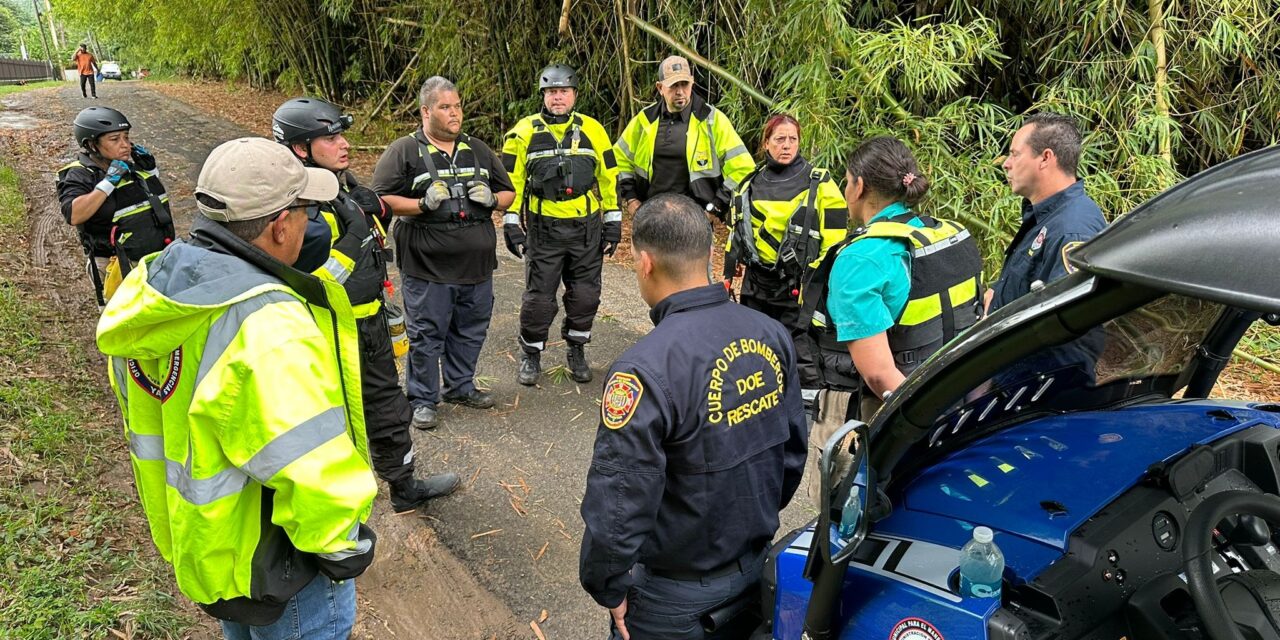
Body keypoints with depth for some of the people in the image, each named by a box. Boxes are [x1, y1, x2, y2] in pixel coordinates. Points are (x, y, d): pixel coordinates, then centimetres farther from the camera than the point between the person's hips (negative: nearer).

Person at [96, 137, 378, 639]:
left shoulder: (152, 291, -6)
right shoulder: (268, 327, -35)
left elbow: (147, 419, 7)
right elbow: (314, 473, -35)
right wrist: (344, 550, -16)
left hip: (193, 537, 8)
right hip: (272, 567, -8)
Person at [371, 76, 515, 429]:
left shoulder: (478, 150, 14)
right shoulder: (404, 151, -2)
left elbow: (508, 193, 19)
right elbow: (381, 199, -7)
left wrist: (492, 199, -4)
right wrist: (424, 204, -19)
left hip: (477, 266, 5)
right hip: (428, 268, -5)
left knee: (470, 331, 16)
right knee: (426, 334, 3)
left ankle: (460, 386, 34)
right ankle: (423, 399, 17)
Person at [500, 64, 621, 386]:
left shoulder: (593, 130, 5)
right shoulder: (524, 132, 1)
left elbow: (609, 178, 9)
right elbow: (511, 182, 2)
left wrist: (613, 223, 7)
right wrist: (511, 224, -4)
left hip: (587, 229, 2)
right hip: (543, 229, -2)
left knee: (585, 295, 8)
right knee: (539, 297, 4)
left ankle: (576, 352, 28)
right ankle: (530, 356, 21)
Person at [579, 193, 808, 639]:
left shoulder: (646, 370, -30)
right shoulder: (771, 335, -9)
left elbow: (617, 502, -27)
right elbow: (794, 447, 3)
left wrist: (609, 589, -9)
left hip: (674, 592, -5)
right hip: (753, 567, 6)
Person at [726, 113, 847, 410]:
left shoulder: (818, 183, -6)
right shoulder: (751, 183, 10)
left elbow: (835, 237, -7)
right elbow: (737, 232, 18)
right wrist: (728, 275, 15)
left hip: (799, 285, -5)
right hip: (757, 284, 5)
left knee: (803, 358, -1)